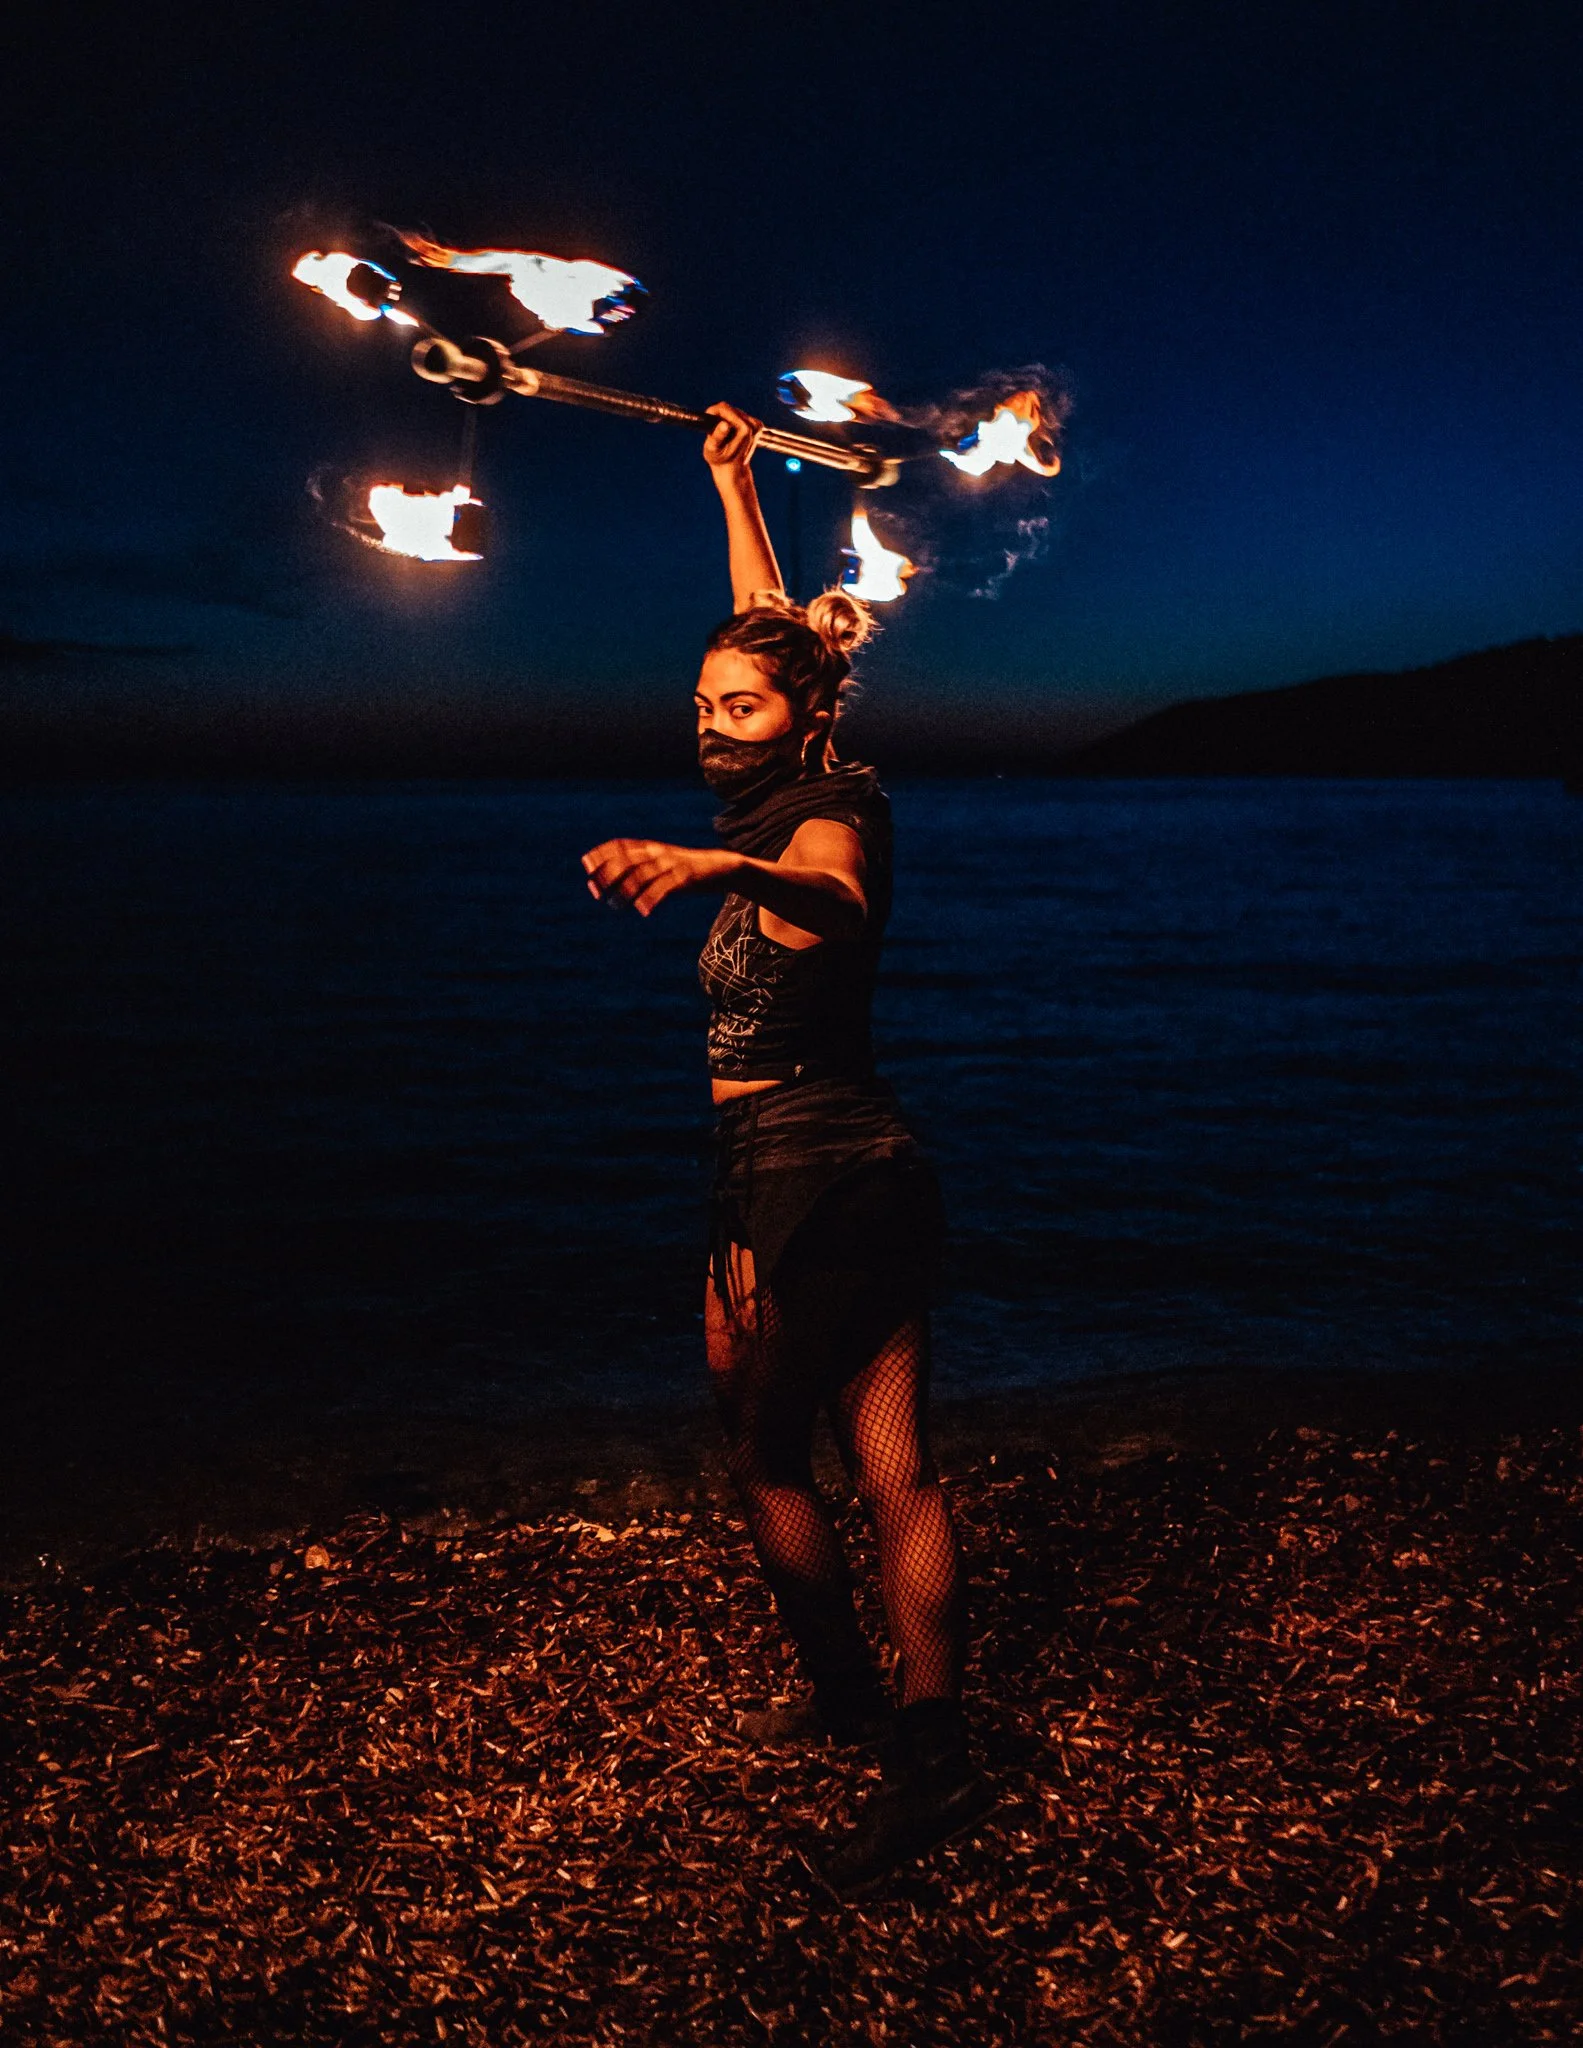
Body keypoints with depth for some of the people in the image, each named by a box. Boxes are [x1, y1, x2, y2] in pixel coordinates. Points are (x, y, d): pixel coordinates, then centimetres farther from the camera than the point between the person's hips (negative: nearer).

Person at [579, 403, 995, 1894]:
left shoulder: (822, 814, -16)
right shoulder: (798, 794, 9)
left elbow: (834, 906, -42)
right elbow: (772, 626, 24)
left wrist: (712, 866, -62)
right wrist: (732, 485, 34)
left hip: (802, 1178, -9)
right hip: (872, 1164, 9)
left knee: (764, 1459, 8)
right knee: (890, 1464, 6)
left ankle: (850, 1697, 21)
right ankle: (927, 1748, 11)